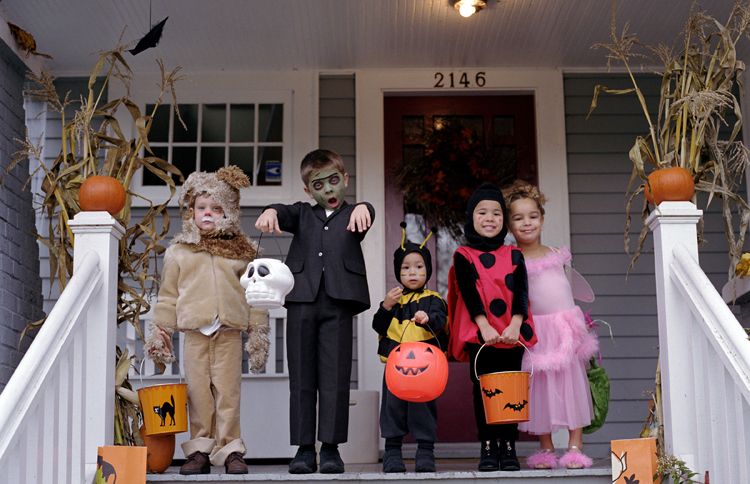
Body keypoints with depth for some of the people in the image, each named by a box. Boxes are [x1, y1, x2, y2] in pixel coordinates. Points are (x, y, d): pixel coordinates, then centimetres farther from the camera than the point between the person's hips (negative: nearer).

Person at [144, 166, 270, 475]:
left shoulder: (240, 251, 12)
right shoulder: (178, 251, 12)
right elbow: (167, 294, 13)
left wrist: (258, 329, 7)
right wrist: (160, 329, 9)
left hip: (230, 330, 0)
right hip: (194, 330, 0)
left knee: (228, 391, -1)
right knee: (198, 391, 2)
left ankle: (230, 451, 6)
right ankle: (200, 450, 10)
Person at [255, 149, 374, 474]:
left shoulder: (353, 214, 16)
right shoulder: (303, 213, 21)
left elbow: (367, 212, -8)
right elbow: (287, 214, -2)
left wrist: (362, 207, -33)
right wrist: (271, 212, -26)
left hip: (339, 302, -2)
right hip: (302, 300, 2)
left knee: (335, 376, -4)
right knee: (302, 376, 1)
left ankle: (331, 447, 1)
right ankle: (304, 447, 5)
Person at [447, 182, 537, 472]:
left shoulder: (514, 255, 12)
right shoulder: (463, 256, 5)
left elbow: (521, 292, 1)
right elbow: (469, 293, -6)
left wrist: (515, 325, -14)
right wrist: (484, 326, -18)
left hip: (512, 334, 2)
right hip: (480, 334, -2)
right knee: (483, 390, 1)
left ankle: (509, 447, 9)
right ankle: (488, 447, 8)